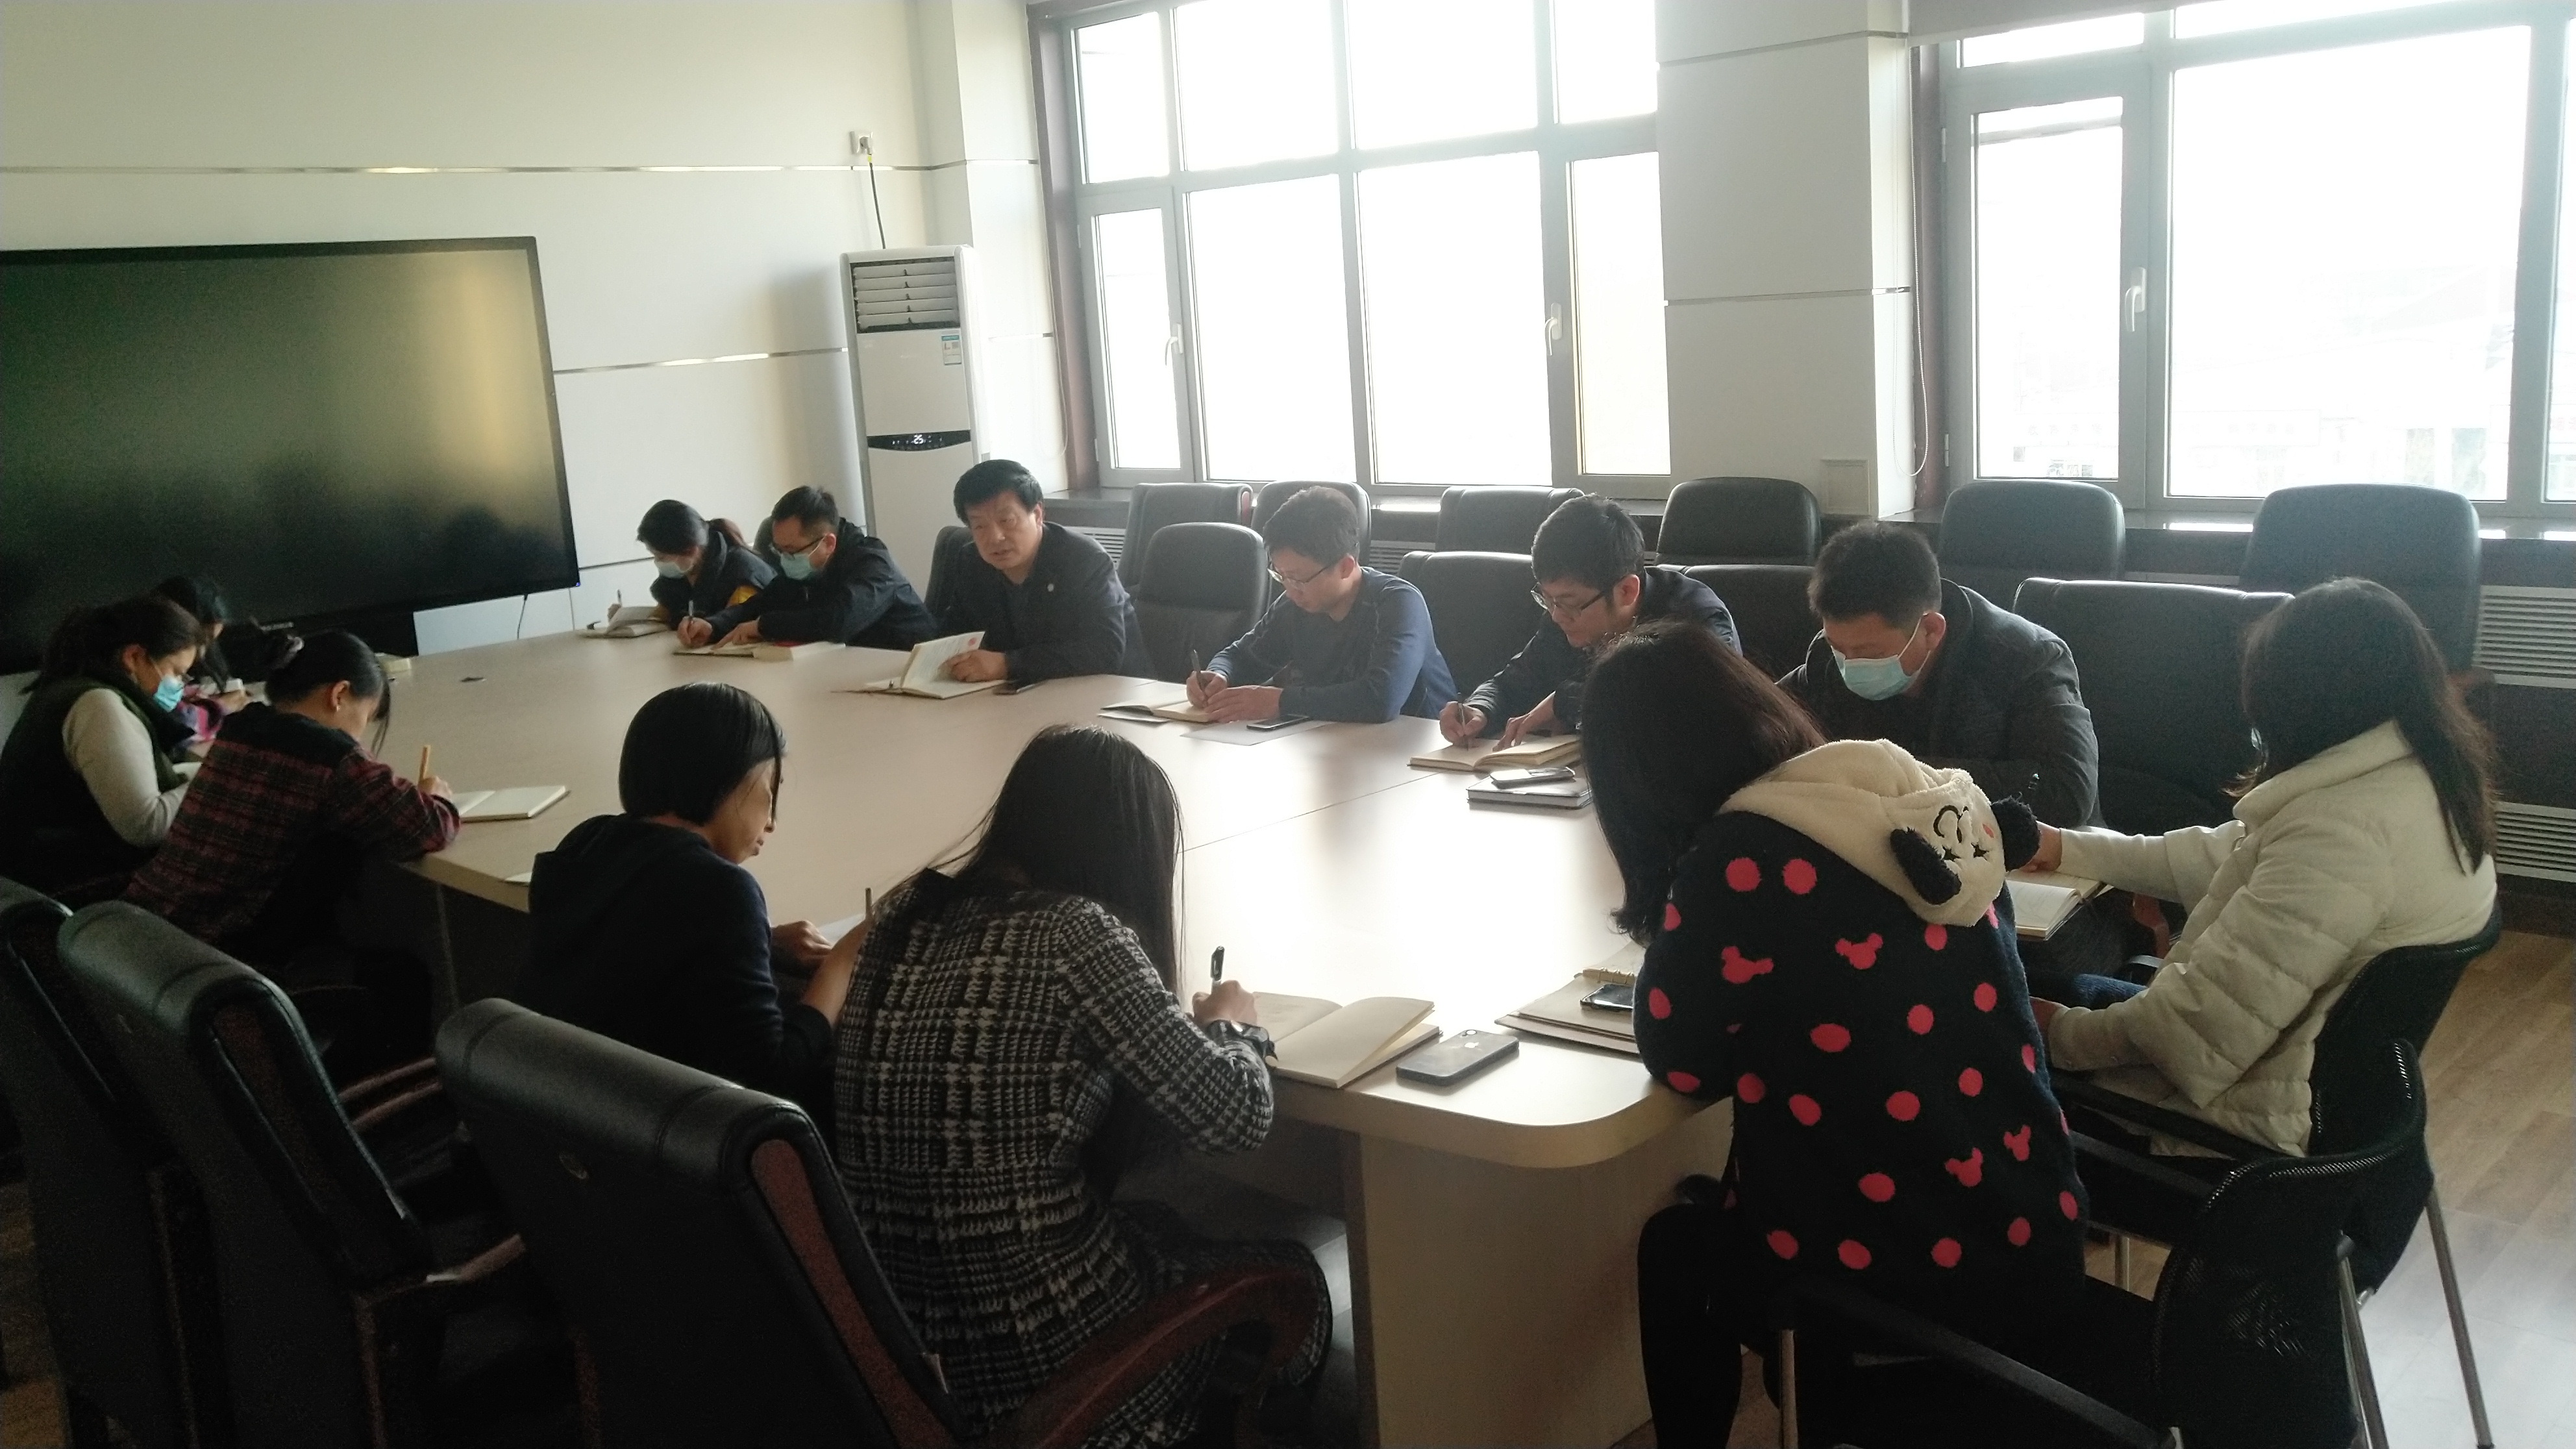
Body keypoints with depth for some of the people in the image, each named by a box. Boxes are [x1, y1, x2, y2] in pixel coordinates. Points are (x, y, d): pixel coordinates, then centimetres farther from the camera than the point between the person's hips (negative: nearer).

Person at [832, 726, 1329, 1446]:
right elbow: (1235, 1117, -15)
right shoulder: (1075, 933, -16)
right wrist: (1232, 1026, 5)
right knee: (1292, 1280, 20)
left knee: (1160, 1225, 33)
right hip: (1036, 1363, -7)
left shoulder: (909, 910, 3)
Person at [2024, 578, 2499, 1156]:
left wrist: (2062, 1036, -14)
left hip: (2276, 1111, -9)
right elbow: (2235, 856, 10)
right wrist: (2070, 850, 14)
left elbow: (2208, 1021, -28)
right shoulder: (2428, 781, -1)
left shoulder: (2342, 829, -31)